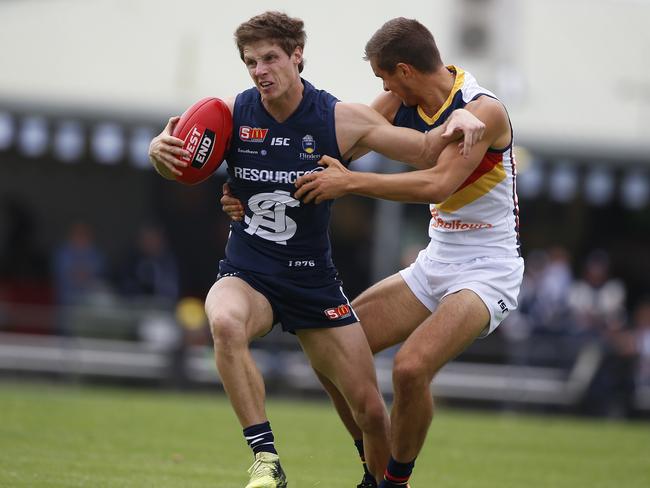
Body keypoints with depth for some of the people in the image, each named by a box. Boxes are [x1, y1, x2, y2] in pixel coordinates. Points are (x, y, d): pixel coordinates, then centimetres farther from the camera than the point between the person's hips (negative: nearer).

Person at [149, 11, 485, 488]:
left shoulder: (341, 119, -8)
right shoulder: (232, 113, -6)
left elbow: (425, 152, -3)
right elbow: (179, 164, 3)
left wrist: (459, 118, -24)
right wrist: (160, 149, -21)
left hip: (314, 280, 1)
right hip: (246, 274, -1)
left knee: (370, 409, -2)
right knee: (226, 323, -37)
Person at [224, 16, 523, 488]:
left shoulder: (484, 110, -20)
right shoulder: (401, 101, 1)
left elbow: (439, 183, -32)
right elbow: (331, 146, 5)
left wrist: (351, 182, -30)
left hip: (487, 270, -8)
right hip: (436, 263, 8)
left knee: (411, 367, -28)